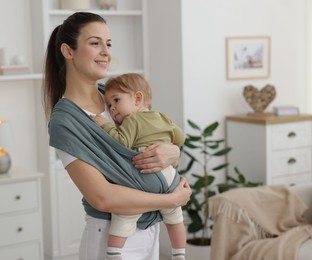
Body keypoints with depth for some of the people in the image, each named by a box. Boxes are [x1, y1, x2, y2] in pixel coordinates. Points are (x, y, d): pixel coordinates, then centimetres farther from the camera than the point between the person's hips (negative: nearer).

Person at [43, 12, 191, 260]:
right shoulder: (64, 121, -17)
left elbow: (169, 140, 6)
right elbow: (102, 197, -24)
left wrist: (172, 153, -17)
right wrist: (172, 199, -17)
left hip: (150, 228, 6)